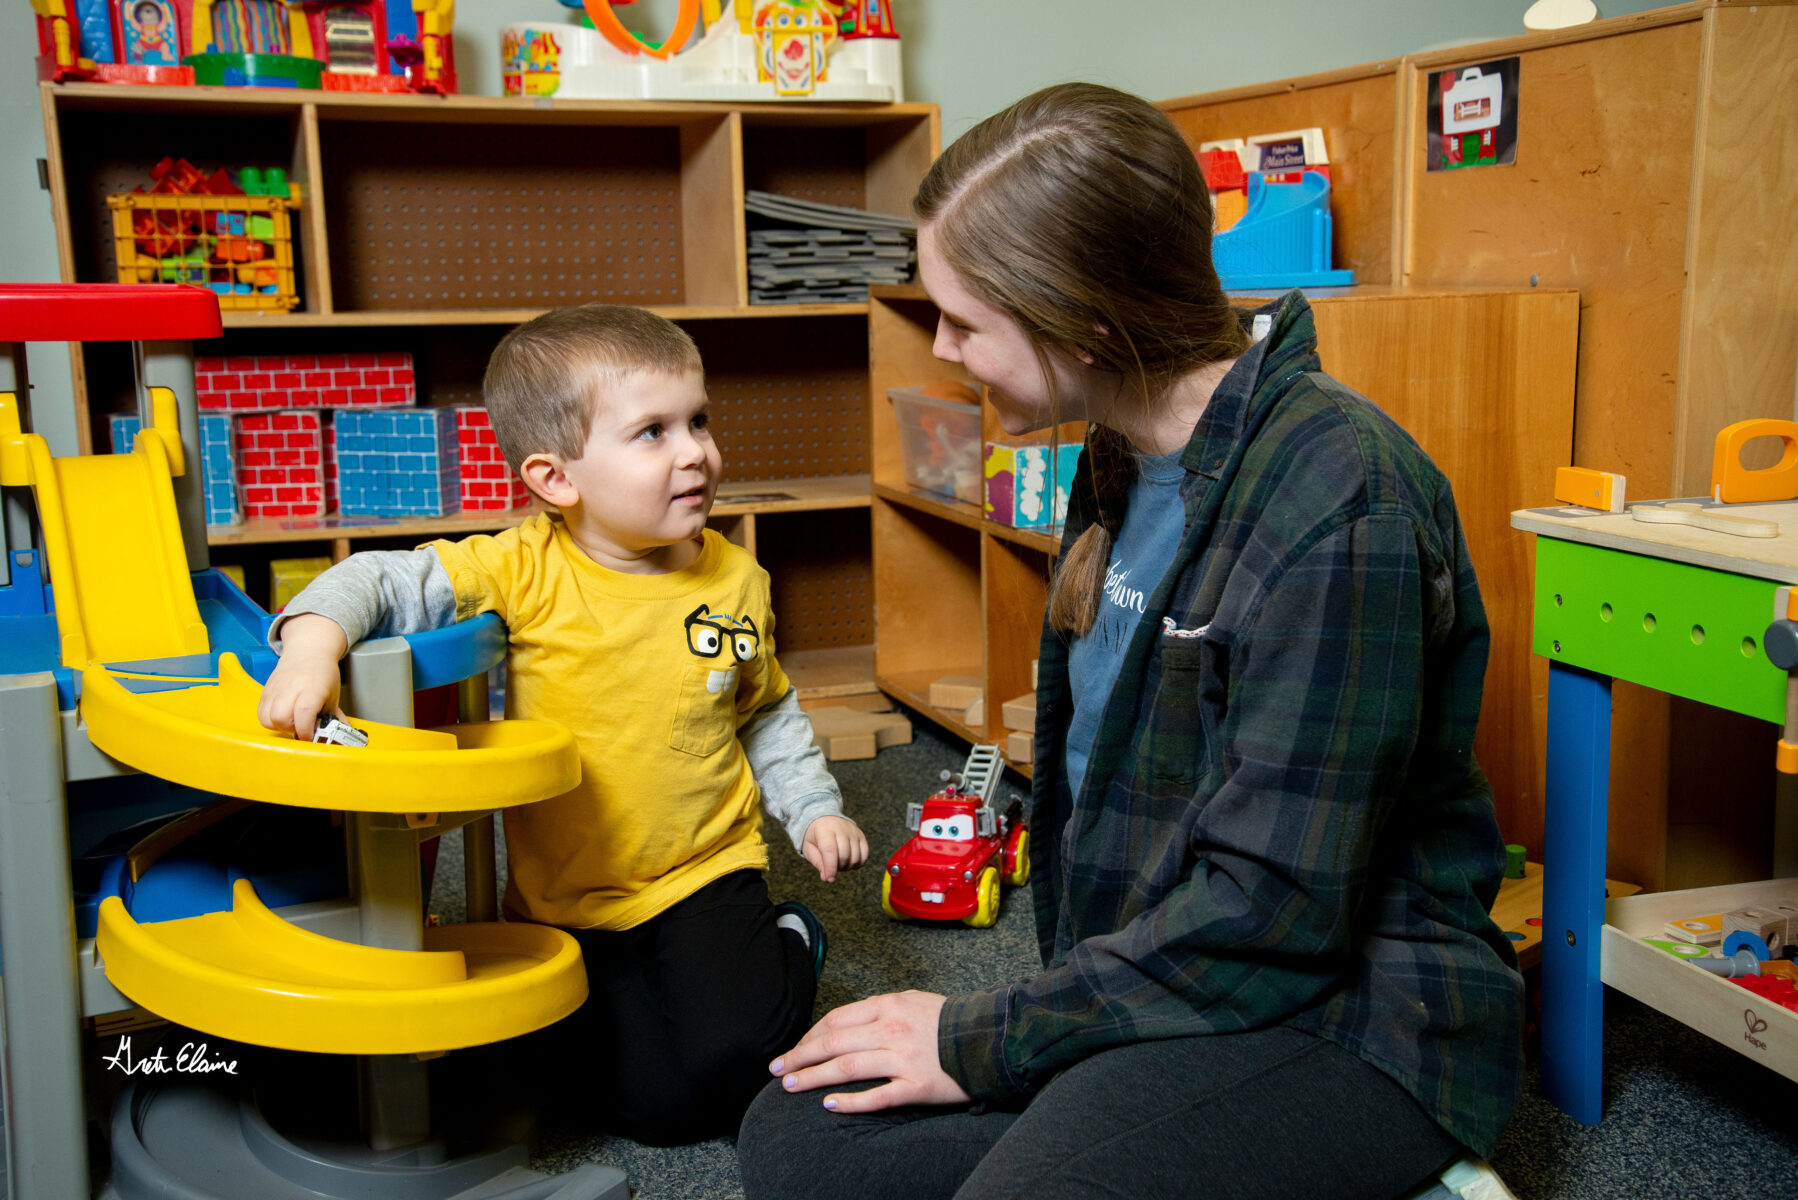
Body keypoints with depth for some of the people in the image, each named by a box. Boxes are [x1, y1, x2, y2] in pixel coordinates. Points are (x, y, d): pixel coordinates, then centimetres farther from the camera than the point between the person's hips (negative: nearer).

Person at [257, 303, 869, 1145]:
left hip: (707, 876, 1)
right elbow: (383, 583, -16)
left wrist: (812, 808, 4)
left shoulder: (735, 581, -1)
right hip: (565, 902, -1)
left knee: (725, 1061, -21)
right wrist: (313, 642, -36)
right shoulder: (525, 572, -13)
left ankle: (787, 950, 12)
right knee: (652, 1106, -11)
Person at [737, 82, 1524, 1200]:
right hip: (1133, 979, 8)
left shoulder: (1337, 497, -22)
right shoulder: (1126, 459, 7)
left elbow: (1273, 908, -23)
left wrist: (989, 1041, -15)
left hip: (1341, 1014, -7)